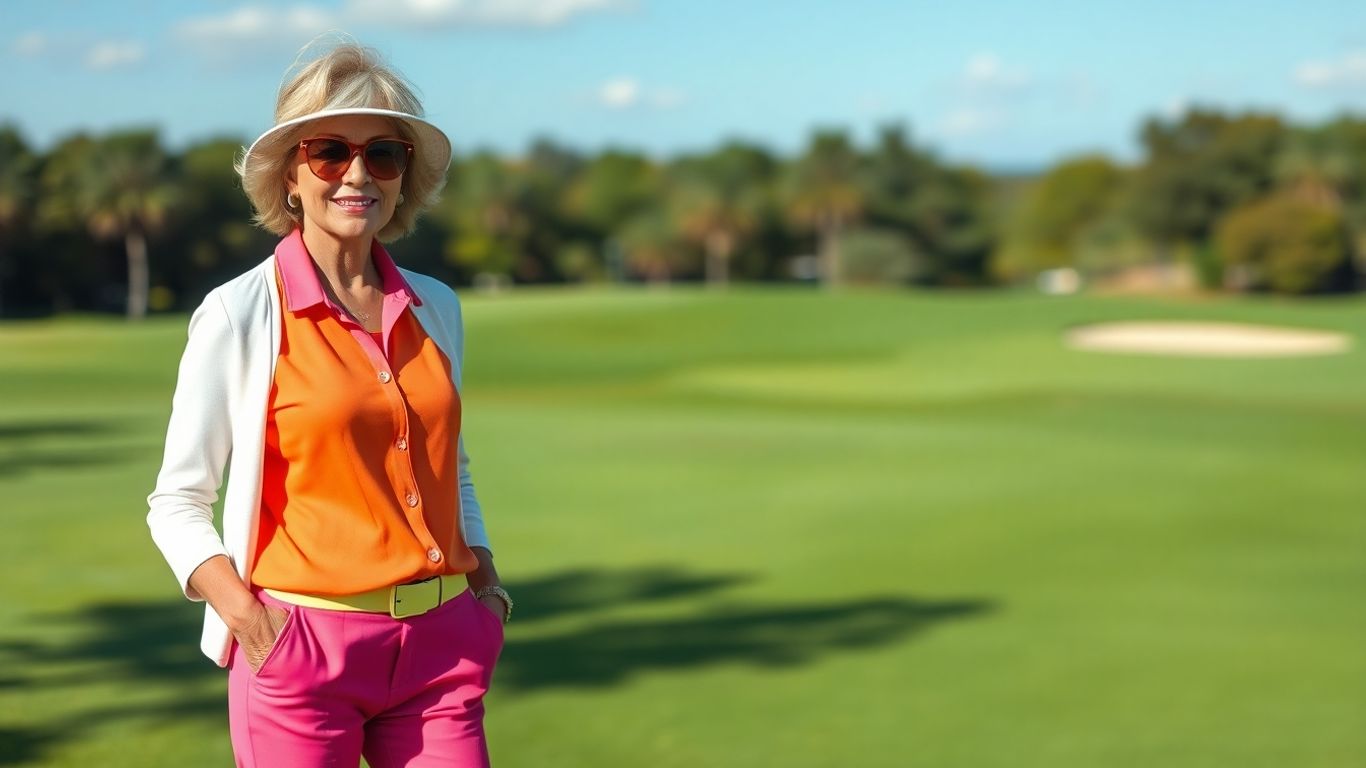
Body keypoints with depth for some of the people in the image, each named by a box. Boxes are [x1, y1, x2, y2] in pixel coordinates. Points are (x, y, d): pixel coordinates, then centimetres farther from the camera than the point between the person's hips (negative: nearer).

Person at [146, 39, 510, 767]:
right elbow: (176, 504, -1)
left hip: (437, 650, 4)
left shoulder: (434, 309, 9)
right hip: (304, 647, -4)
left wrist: (483, 572, 8)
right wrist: (248, 622, -13)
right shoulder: (239, 315, -4)